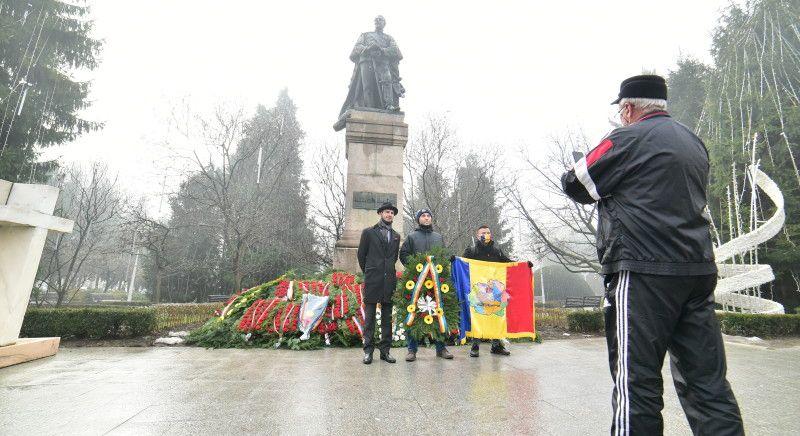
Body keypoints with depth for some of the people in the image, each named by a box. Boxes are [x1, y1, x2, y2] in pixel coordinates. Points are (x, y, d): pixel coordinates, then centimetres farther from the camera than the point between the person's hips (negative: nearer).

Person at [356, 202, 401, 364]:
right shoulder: (369, 232, 3)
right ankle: (368, 351, 8)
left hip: (389, 281, 4)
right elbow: (361, 255, 8)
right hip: (372, 281, -3)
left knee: (387, 317, 7)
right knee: (369, 316, 1)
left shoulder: (396, 236, 14)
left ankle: (385, 350, 15)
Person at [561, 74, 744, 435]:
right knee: (706, 377, 12)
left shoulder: (630, 138, -6)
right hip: (699, 269, 8)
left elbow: (575, 185, -2)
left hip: (645, 271, -8)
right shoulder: (694, 142, 19)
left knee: (637, 378, -2)